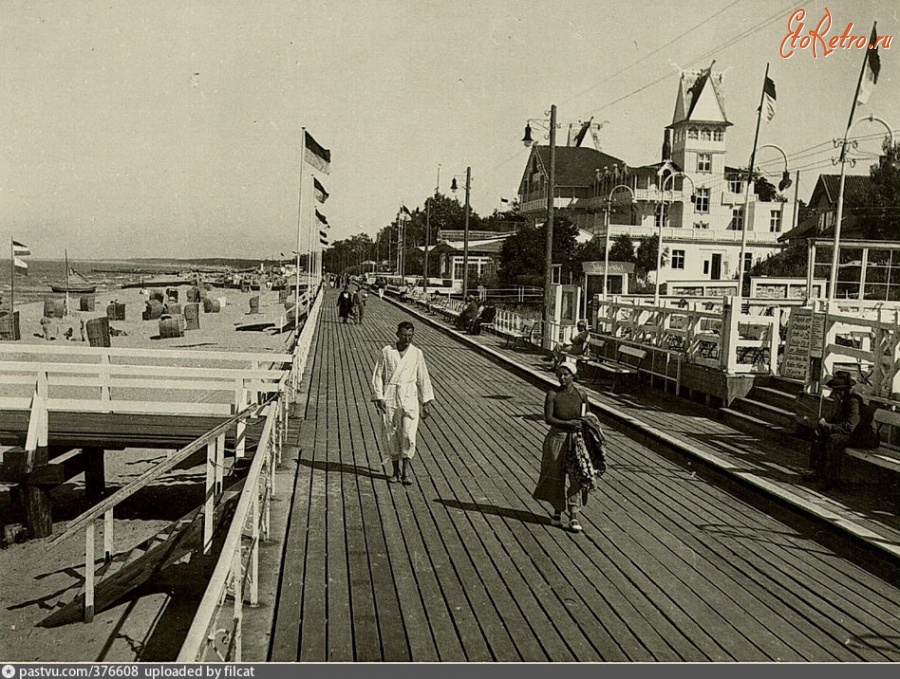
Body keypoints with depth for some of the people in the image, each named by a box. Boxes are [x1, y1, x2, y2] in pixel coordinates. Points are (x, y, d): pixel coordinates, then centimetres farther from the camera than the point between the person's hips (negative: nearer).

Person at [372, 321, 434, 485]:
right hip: (389, 398, 0)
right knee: (390, 435, 3)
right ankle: (395, 471, 17)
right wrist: (378, 397, -5)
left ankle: (405, 471, 3)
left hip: (409, 398, 0)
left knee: (408, 435, -10)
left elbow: (423, 378, 9)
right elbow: (378, 375, 4)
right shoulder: (387, 352, 3)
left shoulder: (417, 353, 6)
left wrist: (426, 402, 5)